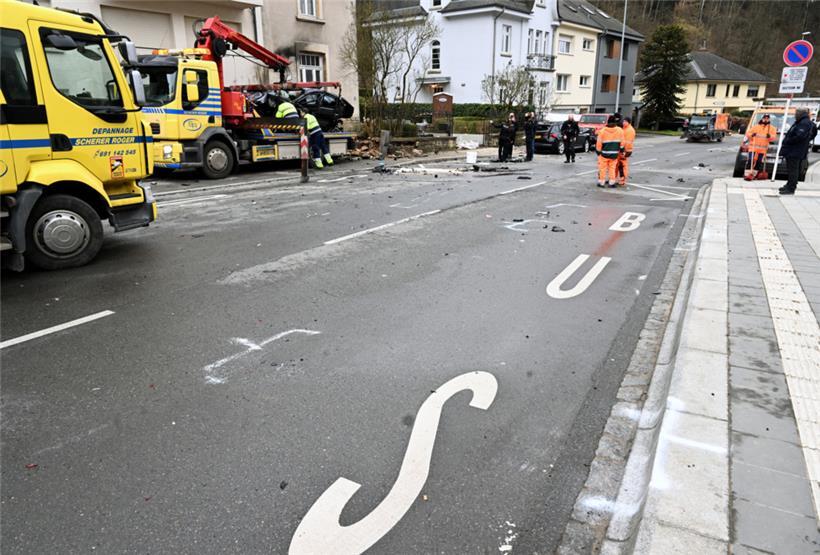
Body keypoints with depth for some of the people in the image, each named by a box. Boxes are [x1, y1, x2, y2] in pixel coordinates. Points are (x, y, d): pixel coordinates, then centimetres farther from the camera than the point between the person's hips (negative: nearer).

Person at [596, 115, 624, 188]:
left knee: (603, 167, 7)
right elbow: (622, 142, 5)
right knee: (612, 167, 12)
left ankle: (601, 182, 9)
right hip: (614, 153, 2)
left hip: (604, 153, -2)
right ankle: (612, 182, 13)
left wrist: (598, 151, 5)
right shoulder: (620, 130, -2)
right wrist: (621, 150, 18)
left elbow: (599, 143, -5)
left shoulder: (602, 131, -8)